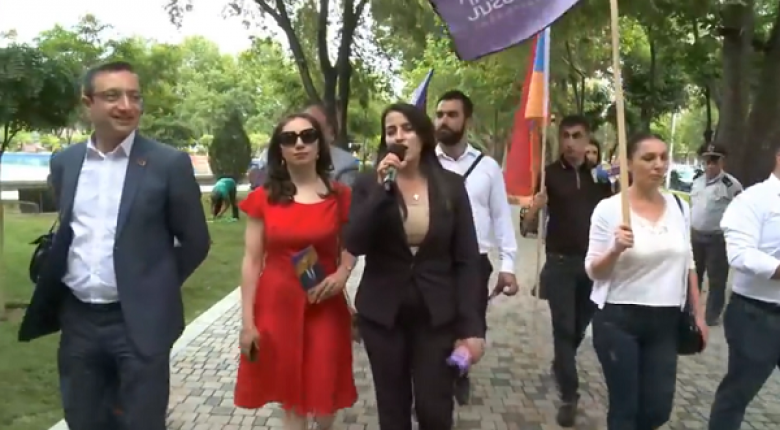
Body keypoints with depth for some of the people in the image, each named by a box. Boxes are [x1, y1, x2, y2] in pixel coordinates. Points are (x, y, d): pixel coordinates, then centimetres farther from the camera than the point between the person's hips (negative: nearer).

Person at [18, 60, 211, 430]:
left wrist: (155, 289, 2)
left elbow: (195, 242, -2)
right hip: (77, 320, 4)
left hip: (139, 323, -4)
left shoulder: (169, 163, -8)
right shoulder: (64, 162, 6)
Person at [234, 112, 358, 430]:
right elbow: (252, 261, -1)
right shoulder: (263, 198, -2)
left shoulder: (340, 195, 0)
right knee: (289, 394, 12)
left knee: (324, 398, 6)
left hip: (324, 307, 0)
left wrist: (342, 273, -10)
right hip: (277, 305, 0)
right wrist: (247, 320, -4)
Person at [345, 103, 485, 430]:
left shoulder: (452, 185, -2)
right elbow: (354, 245, -15)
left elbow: (467, 260, -3)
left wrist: (472, 326, -9)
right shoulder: (367, 184, -2)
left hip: (437, 316, 0)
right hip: (383, 314, 1)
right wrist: (381, 188, -23)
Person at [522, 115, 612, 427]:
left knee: (581, 326, 17)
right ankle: (568, 396, 6)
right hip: (560, 263, -3)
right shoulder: (549, 174, -5)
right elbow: (529, 224, -8)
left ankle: (561, 365, 43)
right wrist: (535, 207, -28)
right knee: (563, 328, -2)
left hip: (593, 262, 3)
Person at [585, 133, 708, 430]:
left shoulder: (679, 207, 4)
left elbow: (687, 264, 13)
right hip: (618, 320, -4)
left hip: (665, 321, 4)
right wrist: (616, 249, -26)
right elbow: (593, 271, -7)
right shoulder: (609, 208, -10)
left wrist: (699, 313, 13)